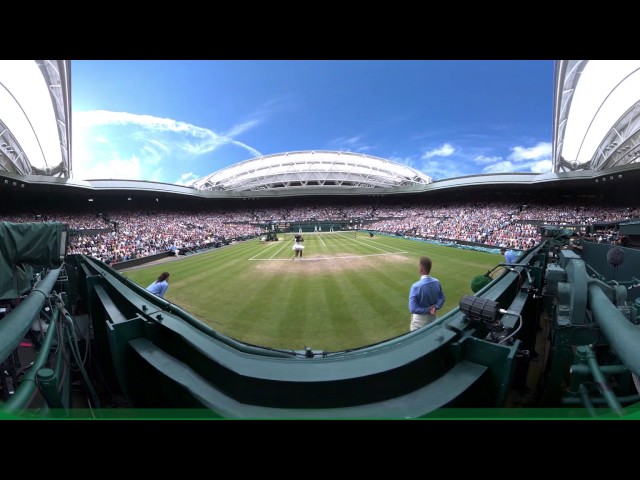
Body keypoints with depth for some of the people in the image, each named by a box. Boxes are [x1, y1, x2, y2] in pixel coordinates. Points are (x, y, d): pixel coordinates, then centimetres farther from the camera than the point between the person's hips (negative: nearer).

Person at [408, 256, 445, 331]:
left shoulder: (416, 286, -29)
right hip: (433, 317, 5)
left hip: (420, 320, -5)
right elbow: (442, 298, 1)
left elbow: (412, 308, -29)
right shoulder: (437, 282, -10)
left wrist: (427, 310, -17)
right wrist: (435, 307, -12)